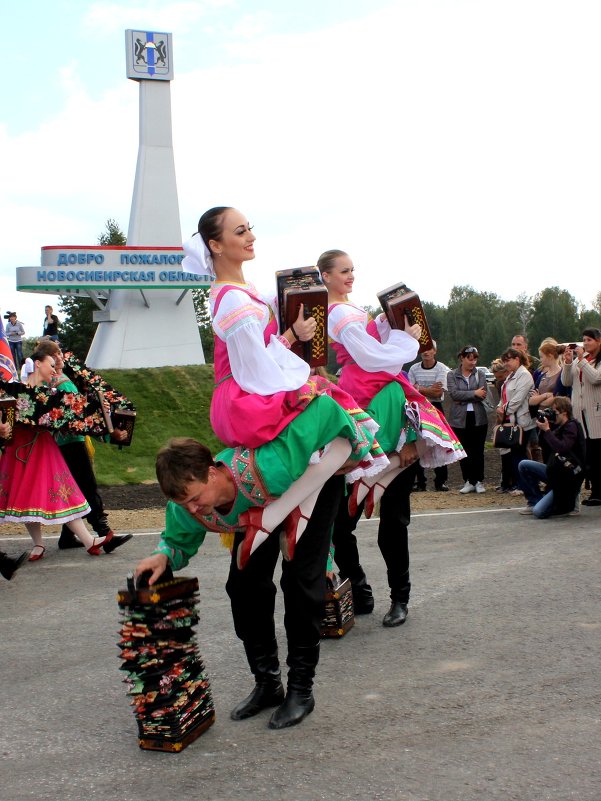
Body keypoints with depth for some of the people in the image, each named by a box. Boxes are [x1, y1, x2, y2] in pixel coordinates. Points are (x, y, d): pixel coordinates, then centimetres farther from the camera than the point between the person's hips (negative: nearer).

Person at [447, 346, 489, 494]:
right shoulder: (452, 375, 4)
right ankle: (468, 481, 14)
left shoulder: (480, 374, 7)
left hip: (478, 418, 0)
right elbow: (454, 393, -12)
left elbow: (482, 395, -6)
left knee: (478, 451, 3)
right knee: (464, 451, 4)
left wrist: (463, 398, -11)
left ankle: (479, 481, 14)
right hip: (459, 419, 0)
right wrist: (474, 393, -14)